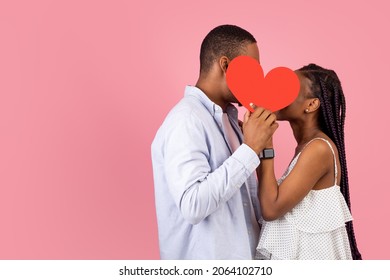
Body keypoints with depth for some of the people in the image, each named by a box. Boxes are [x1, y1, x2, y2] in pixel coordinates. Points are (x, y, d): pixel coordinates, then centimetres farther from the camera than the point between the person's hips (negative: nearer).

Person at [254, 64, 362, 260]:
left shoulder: (318, 148, -20)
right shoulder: (307, 146, 9)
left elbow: (271, 208, -24)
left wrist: (264, 142, -21)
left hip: (312, 257, -9)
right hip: (299, 254, 9)